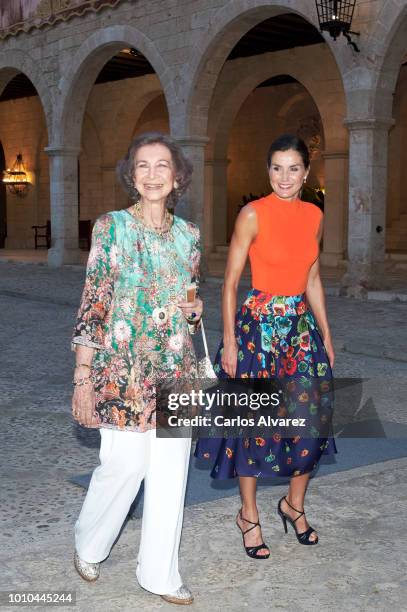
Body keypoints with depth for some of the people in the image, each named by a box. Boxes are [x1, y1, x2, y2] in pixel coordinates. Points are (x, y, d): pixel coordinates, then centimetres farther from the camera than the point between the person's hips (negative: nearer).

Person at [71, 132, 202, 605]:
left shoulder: (187, 234, 8)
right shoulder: (112, 227, -5)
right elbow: (92, 306, -7)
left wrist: (193, 309, -5)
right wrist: (82, 379, -10)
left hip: (176, 370, 4)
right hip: (123, 370, -4)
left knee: (170, 472, 7)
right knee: (124, 465, -1)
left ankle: (159, 573, 23)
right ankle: (88, 545, 30)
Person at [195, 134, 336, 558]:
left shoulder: (314, 215, 6)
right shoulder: (253, 214, -10)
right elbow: (230, 282, -9)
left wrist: (326, 334, 14)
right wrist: (229, 341, -13)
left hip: (302, 325, 5)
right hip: (259, 324, -5)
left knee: (311, 418, 8)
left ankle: (294, 504, 31)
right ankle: (248, 516, 23)